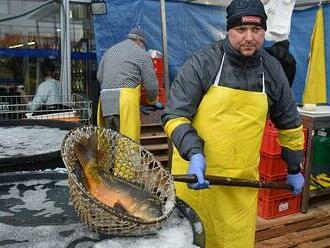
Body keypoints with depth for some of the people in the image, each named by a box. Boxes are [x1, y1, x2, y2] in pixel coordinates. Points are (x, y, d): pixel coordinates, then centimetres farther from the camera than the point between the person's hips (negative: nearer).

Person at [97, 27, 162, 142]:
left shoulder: (110, 51, 22)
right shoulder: (142, 54, 6)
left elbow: (99, 76, 19)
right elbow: (151, 85, 3)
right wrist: (153, 101, 21)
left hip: (105, 102, 6)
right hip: (125, 100, -5)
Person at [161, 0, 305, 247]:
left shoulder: (272, 69, 3)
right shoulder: (202, 62, -9)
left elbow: (289, 123, 14)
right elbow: (174, 116, -10)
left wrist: (294, 169, 19)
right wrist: (194, 154, -25)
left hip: (243, 180, 3)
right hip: (196, 171, -2)